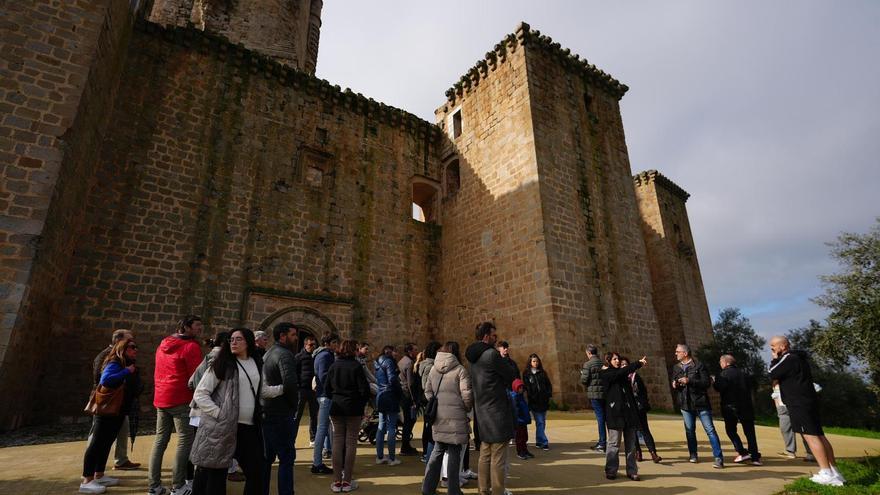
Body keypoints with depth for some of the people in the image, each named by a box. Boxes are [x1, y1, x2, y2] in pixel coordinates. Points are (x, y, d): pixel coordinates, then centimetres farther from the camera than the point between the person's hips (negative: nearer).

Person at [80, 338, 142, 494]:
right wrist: (126, 372, -28)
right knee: (96, 444, -4)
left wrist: (133, 374, -4)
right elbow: (105, 380, -35)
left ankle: (99, 476, 22)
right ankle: (87, 481, 0)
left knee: (106, 444, 14)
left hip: (118, 412, 9)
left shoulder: (129, 366, 11)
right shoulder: (114, 364, -16)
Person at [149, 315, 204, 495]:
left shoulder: (163, 344, 14)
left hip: (161, 398, 8)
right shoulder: (191, 346, -13)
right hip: (181, 399, -8)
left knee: (160, 440, 13)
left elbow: (158, 373, 21)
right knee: (185, 440, -2)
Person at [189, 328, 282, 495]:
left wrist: (284, 387, 9)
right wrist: (219, 414, -15)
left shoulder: (256, 364, 9)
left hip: (249, 427, 4)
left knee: (256, 471, 10)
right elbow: (200, 394, -6)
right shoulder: (222, 364, -4)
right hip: (223, 427, -4)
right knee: (216, 475, 6)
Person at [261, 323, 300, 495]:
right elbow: (290, 383, -30)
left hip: (266, 414, 9)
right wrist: (294, 404, -12)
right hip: (281, 415, -9)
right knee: (287, 458, -1)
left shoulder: (267, 354, 14)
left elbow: (264, 383, 18)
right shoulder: (285, 354, -16)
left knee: (267, 458, 18)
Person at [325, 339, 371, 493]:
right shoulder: (356, 366, -11)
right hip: (353, 409, -4)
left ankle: (337, 481, 12)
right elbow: (365, 389, -13)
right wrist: (362, 405, 2)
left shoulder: (334, 365, 1)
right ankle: (347, 481, 9)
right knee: (350, 442, 4)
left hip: (336, 408, 4)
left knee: (337, 442, 8)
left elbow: (327, 387, 4)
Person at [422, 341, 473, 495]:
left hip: (438, 416, 5)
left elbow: (427, 391, 10)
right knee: (454, 454, 6)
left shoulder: (433, 369, 7)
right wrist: (467, 409, 5)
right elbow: (467, 395, -12)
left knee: (437, 450, 18)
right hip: (455, 417, -5)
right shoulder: (460, 370, -8)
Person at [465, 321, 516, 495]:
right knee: (498, 459, 0)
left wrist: (500, 383, 7)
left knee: (484, 456, 16)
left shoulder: (474, 357, 10)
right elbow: (511, 376, -9)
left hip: (482, 412, 9)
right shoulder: (492, 354, -17)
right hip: (497, 412, -9)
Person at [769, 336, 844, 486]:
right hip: (808, 401, 10)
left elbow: (773, 374, -11)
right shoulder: (798, 358, 20)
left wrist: (775, 359, -1)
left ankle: (827, 473, -14)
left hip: (799, 403, -10)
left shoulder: (788, 358, -11)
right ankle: (834, 472, 12)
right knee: (818, 435, 10)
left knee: (810, 435, -11)